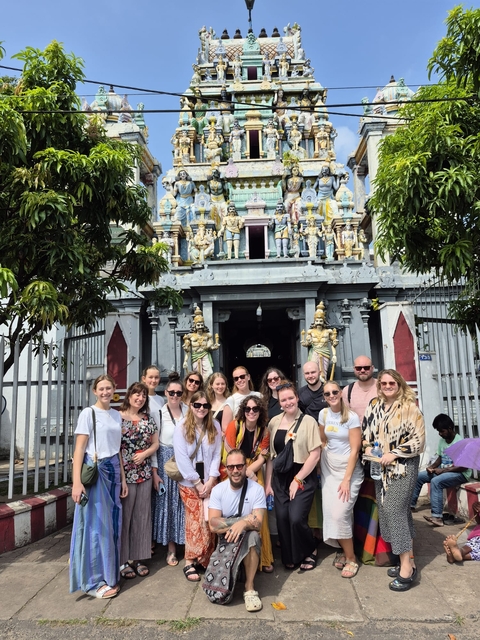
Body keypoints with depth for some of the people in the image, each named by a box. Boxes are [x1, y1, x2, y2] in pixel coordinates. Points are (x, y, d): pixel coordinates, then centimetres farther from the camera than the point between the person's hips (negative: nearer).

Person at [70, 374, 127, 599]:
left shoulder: (117, 415, 11)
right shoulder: (88, 413, -7)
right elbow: (79, 449, -11)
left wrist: (122, 478, 13)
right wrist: (77, 481, -18)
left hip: (113, 471, 6)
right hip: (94, 471, -6)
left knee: (112, 524, 10)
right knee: (96, 524, 0)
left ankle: (109, 575, 25)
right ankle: (94, 581, 13)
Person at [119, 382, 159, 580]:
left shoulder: (148, 419, 8)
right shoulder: (117, 417, -7)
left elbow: (155, 444, 12)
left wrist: (144, 454, -7)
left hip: (144, 473, 5)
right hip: (124, 473, -5)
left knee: (142, 515, 11)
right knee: (124, 515, 3)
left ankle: (137, 558, 24)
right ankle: (122, 560, 17)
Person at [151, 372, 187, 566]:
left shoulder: (189, 411, 1)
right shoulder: (159, 413, -7)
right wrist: (154, 472, -8)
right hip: (165, 461, -2)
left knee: (184, 503, 5)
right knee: (167, 503, 4)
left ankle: (184, 542, 21)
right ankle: (170, 547, 16)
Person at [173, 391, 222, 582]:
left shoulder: (215, 426, 3)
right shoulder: (182, 427, -6)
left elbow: (217, 454, 2)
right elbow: (181, 457, -10)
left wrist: (210, 480, -7)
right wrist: (197, 483, -10)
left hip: (209, 481, 3)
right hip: (189, 482, -2)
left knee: (208, 520, 0)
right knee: (195, 520, -3)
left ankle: (203, 559, 15)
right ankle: (191, 562, 10)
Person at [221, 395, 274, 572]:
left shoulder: (263, 431, 2)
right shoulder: (234, 425, -10)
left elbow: (261, 458, 0)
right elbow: (229, 454, -12)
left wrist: (247, 471, -14)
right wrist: (247, 473, -11)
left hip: (253, 475, 3)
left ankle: (263, 558, 12)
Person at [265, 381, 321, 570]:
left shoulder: (309, 421, -10)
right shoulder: (274, 422, 3)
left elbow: (315, 455, -12)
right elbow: (270, 454, 7)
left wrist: (297, 479, -12)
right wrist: (268, 482, 3)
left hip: (303, 478, -4)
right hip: (280, 478, 4)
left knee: (296, 518, -12)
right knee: (282, 519, 2)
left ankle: (310, 551, 19)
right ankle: (290, 557, 27)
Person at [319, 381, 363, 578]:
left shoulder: (352, 417, -14)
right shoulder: (323, 414, 1)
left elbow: (355, 450, -14)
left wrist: (346, 479, -16)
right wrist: (321, 467, 6)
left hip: (349, 468, -5)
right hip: (329, 468, 5)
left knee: (340, 513, -11)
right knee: (330, 512, 0)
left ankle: (351, 558, 9)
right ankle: (344, 551, 22)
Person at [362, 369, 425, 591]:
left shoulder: (410, 407, -10)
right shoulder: (374, 405, 7)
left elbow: (418, 440, -12)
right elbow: (366, 430, 15)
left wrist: (395, 454, -17)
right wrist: (368, 448, -4)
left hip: (403, 467, -6)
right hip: (381, 467, 6)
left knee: (395, 510, -10)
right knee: (391, 511, 9)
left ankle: (406, 566, 0)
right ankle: (408, 559, 22)